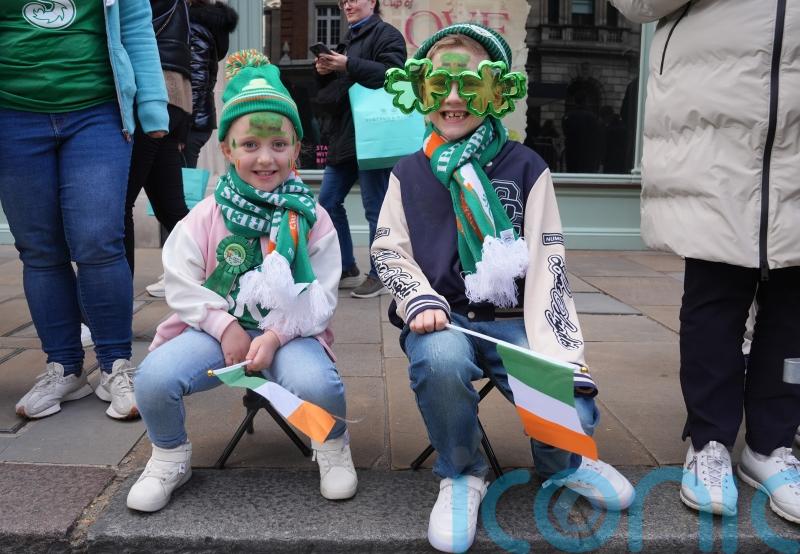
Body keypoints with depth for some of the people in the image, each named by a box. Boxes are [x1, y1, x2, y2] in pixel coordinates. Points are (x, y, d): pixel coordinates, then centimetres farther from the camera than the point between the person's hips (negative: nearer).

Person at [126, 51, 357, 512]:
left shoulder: (312, 218, -3)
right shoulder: (206, 217, 0)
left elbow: (324, 296, -5)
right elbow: (181, 285, 0)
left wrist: (276, 335, -18)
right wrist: (225, 326, -13)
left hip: (289, 330, -1)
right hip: (216, 325, 2)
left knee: (316, 385, -33)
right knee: (153, 378, -24)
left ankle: (333, 447, 6)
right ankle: (170, 457, 10)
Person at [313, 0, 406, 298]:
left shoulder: (386, 34, -2)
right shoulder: (349, 38, 23)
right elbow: (330, 90, 26)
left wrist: (348, 66, -21)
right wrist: (323, 71, 4)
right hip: (344, 136, 9)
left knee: (375, 207, -4)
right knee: (328, 202, 9)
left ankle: (380, 275, 7)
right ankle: (347, 269, 20)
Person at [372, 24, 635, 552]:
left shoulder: (525, 167, 4)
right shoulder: (410, 172, 9)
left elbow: (547, 264, -3)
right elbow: (388, 250, 7)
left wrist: (562, 357, -13)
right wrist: (421, 300, -14)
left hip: (513, 319, 0)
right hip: (442, 319, 0)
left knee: (573, 412, -22)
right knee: (442, 360, -36)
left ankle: (560, 462, 20)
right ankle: (462, 474, -3)